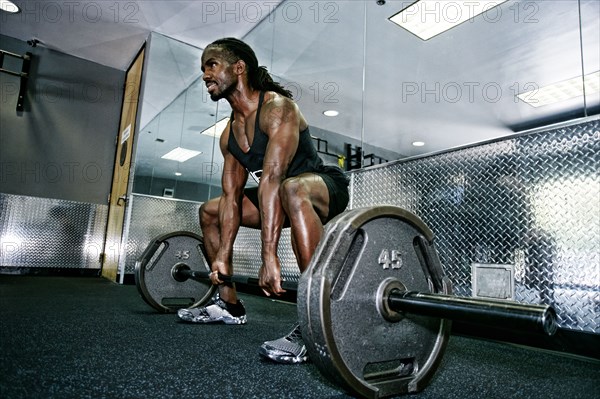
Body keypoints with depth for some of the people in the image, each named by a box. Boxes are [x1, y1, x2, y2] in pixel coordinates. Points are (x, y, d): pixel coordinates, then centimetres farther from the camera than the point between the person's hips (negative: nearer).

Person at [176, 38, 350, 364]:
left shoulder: (276, 108, -21)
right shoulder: (229, 135, 4)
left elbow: (271, 179, -34)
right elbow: (231, 196, 0)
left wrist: (269, 255, -41)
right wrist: (222, 257, -6)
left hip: (328, 190, -8)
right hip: (280, 199, 9)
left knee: (291, 190, -43)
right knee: (209, 212, 13)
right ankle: (230, 305, 19)